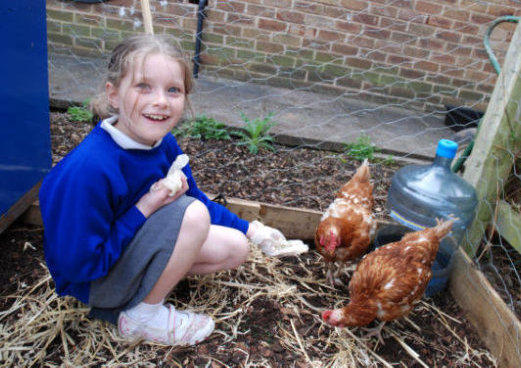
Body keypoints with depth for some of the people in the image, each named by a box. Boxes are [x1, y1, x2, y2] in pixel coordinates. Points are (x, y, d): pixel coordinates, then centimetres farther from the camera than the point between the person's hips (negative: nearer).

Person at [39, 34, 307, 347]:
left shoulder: (164, 144, -9)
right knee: (191, 213, -29)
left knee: (235, 248, 0)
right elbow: (80, 265, -27)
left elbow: (197, 199, 6)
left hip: (128, 244, 7)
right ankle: (143, 315, -9)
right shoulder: (89, 169, -33)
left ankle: (145, 286, 7)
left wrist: (250, 231, 5)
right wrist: (145, 209, -29)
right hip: (91, 283, -7)